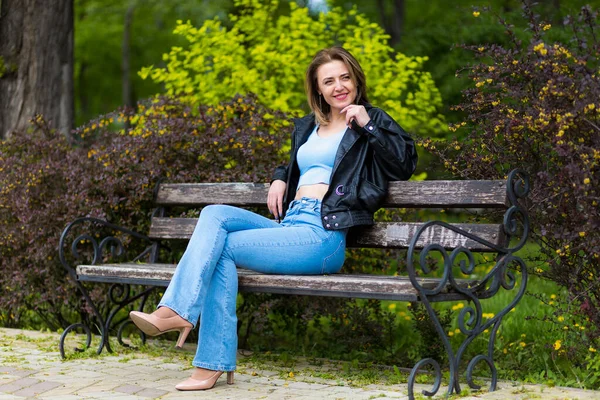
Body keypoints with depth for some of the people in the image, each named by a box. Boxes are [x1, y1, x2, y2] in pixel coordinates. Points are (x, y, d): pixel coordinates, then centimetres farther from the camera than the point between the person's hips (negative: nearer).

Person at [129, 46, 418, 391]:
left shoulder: (370, 121, 7)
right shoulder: (307, 127, 25)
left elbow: (405, 165, -6)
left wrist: (367, 124, -12)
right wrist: (281, 178, 21)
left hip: (323, 234, -7)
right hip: (288, 224, 7)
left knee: (220, 247, -18)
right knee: (215, 214, -18)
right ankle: (175, 311, -29)